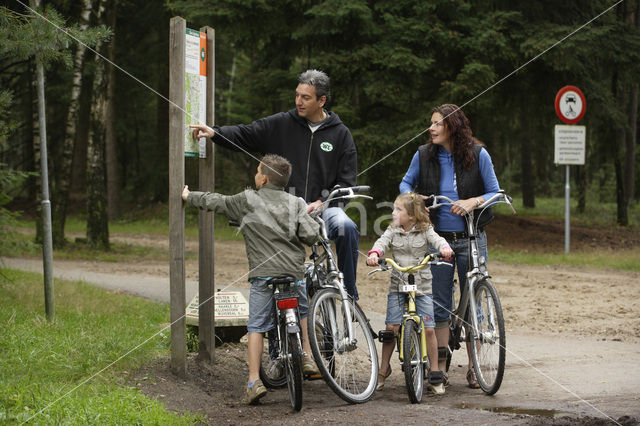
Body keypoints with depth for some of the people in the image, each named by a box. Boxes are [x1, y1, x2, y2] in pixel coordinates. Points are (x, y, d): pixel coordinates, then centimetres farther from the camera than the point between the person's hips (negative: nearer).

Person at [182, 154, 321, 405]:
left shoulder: (248, 200, 2)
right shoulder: (296, 203, 6)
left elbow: (215, 201, 13)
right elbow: (312, 235, -3)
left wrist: (189, 196, 29)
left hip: (263, 273, -2)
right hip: (294, 271, 2)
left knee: (256, 327, 1)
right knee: (302, 311, 29)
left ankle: (254, 381, -7)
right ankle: (308, 359, 23)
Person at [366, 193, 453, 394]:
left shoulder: (425, 231, 0)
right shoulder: (393, 231, 5)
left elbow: (437, 240, -15)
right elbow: (382, 242, -10)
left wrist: (445, 248, -39)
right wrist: (374, 253, -33)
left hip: (422, 286, -2)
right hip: (398, 286, 2)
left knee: (428, 329, -6)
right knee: (391, 327, -5)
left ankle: (435, 373, 4)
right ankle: (384, 368, 11)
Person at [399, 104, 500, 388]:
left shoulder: (478, 155, -6)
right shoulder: (424, 155, -2)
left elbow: (494, 192, 0)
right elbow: (406, 182, 14)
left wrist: (472, 202, -19)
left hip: (471, 238, -1)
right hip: (438, 237, 1)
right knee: (440, 303, 3)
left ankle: (473, 366, 12)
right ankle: (440, 364, 11)